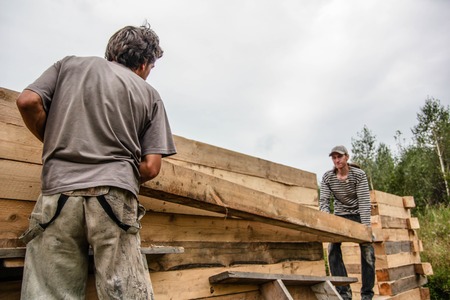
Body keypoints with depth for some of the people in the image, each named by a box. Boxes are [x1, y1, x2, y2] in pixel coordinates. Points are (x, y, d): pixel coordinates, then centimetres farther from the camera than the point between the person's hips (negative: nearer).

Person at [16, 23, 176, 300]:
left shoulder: (69, 64, 17)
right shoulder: (149, 94, 13)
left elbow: (28, 102, 5)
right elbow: (151, 167, 5)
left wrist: (54, 144, 20)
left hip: (58, 190, 2)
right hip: (115, 197, -1)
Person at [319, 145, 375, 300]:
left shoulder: (359, 174, -18)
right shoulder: (327, 177, -13)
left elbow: (364, 201, -23)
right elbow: (323, 201, -16)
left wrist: (366, 225, -32)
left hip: (359, 214, -1)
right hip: (340, 216, 2)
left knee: (367, 251, -8)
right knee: (333, 249, -13)